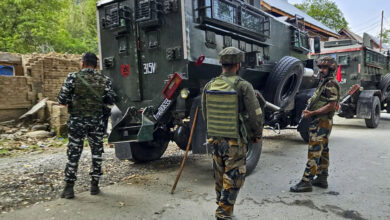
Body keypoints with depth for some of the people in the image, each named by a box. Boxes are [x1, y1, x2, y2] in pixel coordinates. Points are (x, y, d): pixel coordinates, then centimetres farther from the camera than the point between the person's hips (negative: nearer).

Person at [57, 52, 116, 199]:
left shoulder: (73, 77, -6)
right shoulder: (104, 80, 0)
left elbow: (62, 99, -7)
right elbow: (111, 100, 2)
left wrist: (71, 103, 13)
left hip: (77, 120, -1)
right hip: (97, 121, 2)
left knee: (74, 153, 8)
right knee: (97, 152, 13)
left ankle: (69, 188, 12)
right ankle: (94, 185, 20)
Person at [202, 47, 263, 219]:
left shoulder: (209, 86, 0)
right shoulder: (243, 87, -15)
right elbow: (255, 115, -10)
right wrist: (257, 135, 7)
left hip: (215, 139, 5)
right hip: (236, 141, -5)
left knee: (219, 177, 20)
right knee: (233, 179, 7)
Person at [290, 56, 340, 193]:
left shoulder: (331, 84, -13)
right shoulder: (324, 82, 18)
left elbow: (331, 105, -20)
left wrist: (312, 113, -21)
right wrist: (309, 110, 10)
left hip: (321, 123, -11)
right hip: (321, 122, 11)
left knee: (314, 152, -11)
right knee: (323, 151, 15)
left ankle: (306, 182, -9)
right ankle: (322, 179, 25)